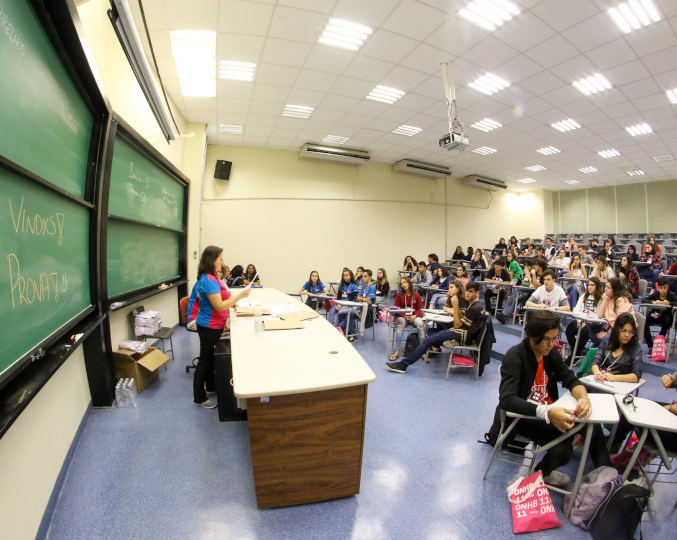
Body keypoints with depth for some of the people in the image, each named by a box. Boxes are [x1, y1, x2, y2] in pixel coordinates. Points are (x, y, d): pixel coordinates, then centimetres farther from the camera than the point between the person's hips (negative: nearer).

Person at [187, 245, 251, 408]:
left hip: (213, 326, 10)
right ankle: (199, 398, 19)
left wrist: (231, 301, 8)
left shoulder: (209, 278, 6)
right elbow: (219, 307, -28)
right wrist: (240, 295, -25)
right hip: (209, 327, -10)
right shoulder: (209, 281, -25)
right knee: (204, 360, 4)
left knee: (210, 358, 23)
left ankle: (211, 387, 41)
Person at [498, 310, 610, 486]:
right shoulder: (515, 356, -21)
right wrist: (546, 412, -41)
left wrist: (584, 396, -17)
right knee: (563, 449, -24)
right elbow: (506, 400, -30)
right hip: (525, 416, -7)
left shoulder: (550, 352, 2)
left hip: (550, 411, 7)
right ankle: (540, 472, 6)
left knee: (593, 428, -10)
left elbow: (570, 379, 6)